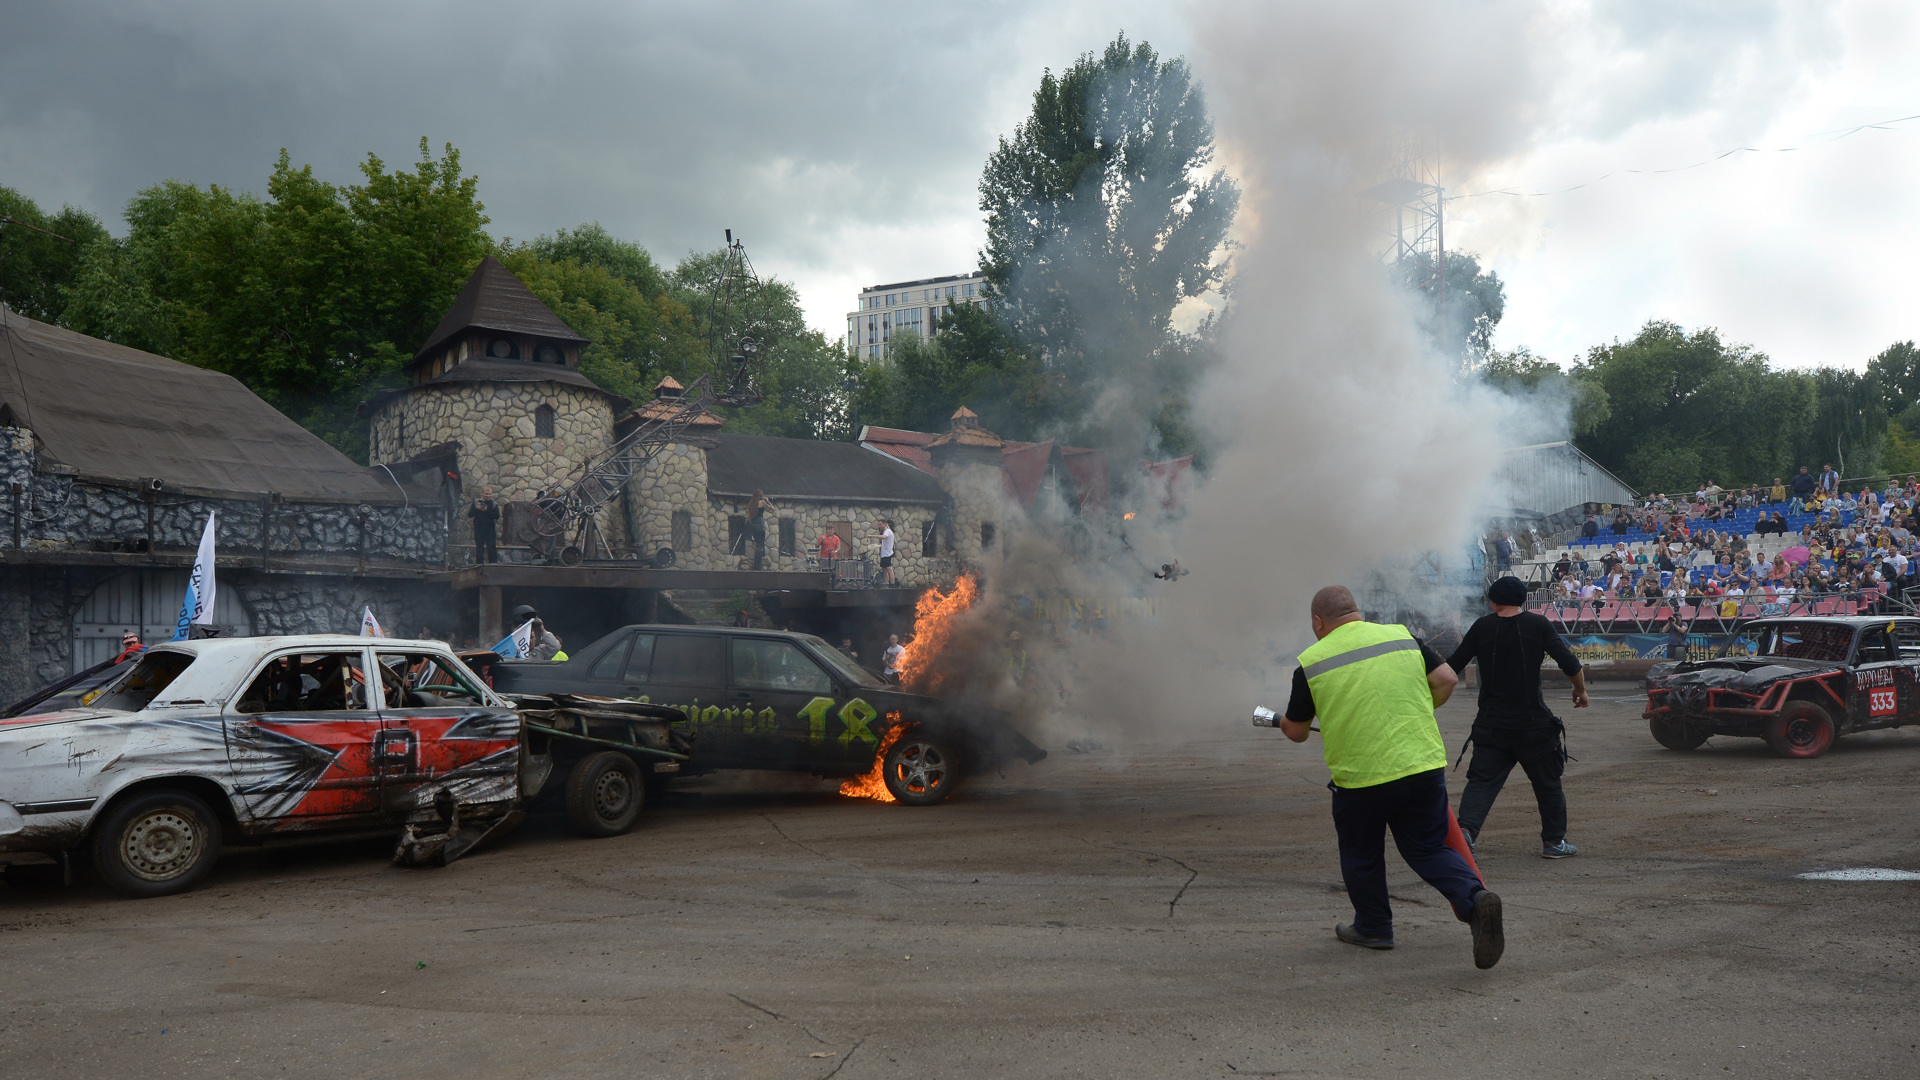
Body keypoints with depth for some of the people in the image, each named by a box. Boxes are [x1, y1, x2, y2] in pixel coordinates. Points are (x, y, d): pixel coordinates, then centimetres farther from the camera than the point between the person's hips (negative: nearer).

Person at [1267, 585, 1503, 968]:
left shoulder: (1311, 663, -2)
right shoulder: (1402, 636, 6)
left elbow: (1296, 731, 7)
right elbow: (1447, 680, 6)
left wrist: (1285, 721, 31)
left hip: (1361, 778, -3)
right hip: (1425, 764, 3)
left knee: (1361, 856, 19)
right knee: (1429, 847, 15)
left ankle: (1373, 928, 32)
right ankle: (1474, 897, -9)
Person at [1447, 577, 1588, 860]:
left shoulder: (1482, 627, 1)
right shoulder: (1538, 625, -3)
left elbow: (1452, 667, 4)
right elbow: (1570, 663, -6)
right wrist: (1581, 690, 13)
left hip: (1491, 723, 1)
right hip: (1533, 723, -1)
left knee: (1482, 780, 0)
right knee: (1547, 781, 14)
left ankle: (1466, 829, -21)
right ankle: (1554, 841, 22)